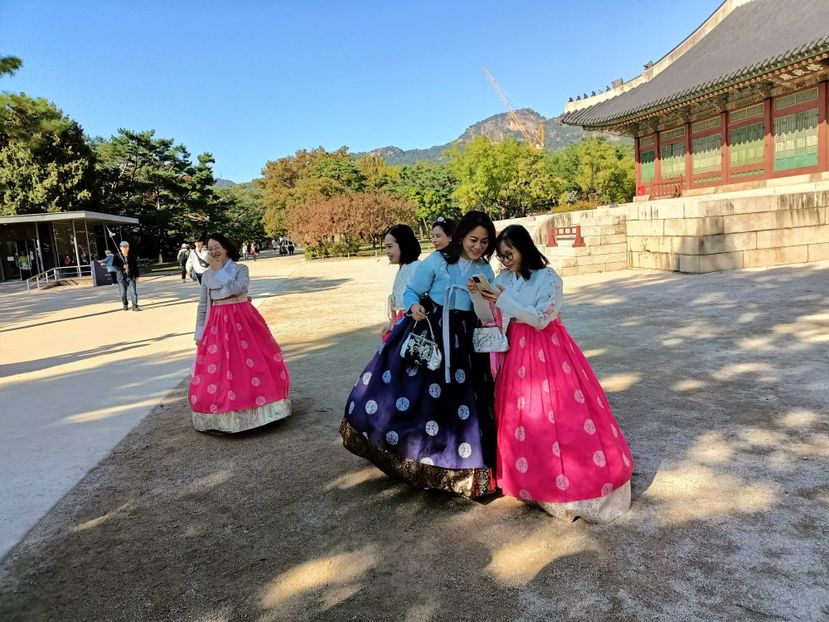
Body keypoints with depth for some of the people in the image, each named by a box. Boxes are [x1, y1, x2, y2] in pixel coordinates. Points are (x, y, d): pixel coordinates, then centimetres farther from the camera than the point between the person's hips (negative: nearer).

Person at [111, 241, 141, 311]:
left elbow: (136, 266, 9)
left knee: (133, 291, -10)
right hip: (122, 277, 0)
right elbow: (114, 266, -6)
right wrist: (122, 267, -22)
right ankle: (125, 305, 28)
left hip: (131, 277, 0)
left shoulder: (132, 256, 4)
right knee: (123, 293, 8)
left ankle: (135, 306, -9)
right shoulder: (117, 257, 0)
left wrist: (137, 276, 8)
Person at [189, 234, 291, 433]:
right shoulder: (206, 276, 9)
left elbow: (239, 288, -21)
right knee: (217, 367, -1)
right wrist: (199, 333, 8)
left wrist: (219, 270, -13)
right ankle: (223, 411, 11)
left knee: (254, 360, -3)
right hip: (217, 324, 2)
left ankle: (256, 403, 12)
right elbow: (202, 306, 12)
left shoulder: (240, 269, 0)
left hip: (242, 320, -2)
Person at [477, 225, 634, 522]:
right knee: (521, 416, 9)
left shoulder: (547, 277, -12)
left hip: (548, 350, -5)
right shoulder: (503, 280, 6)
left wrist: (504, 300, -21)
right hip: (518, 352, 6)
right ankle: (536, 480, 25)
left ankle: (576, 480, 12)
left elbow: (540, 319, -19)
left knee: (558, 412, -3)